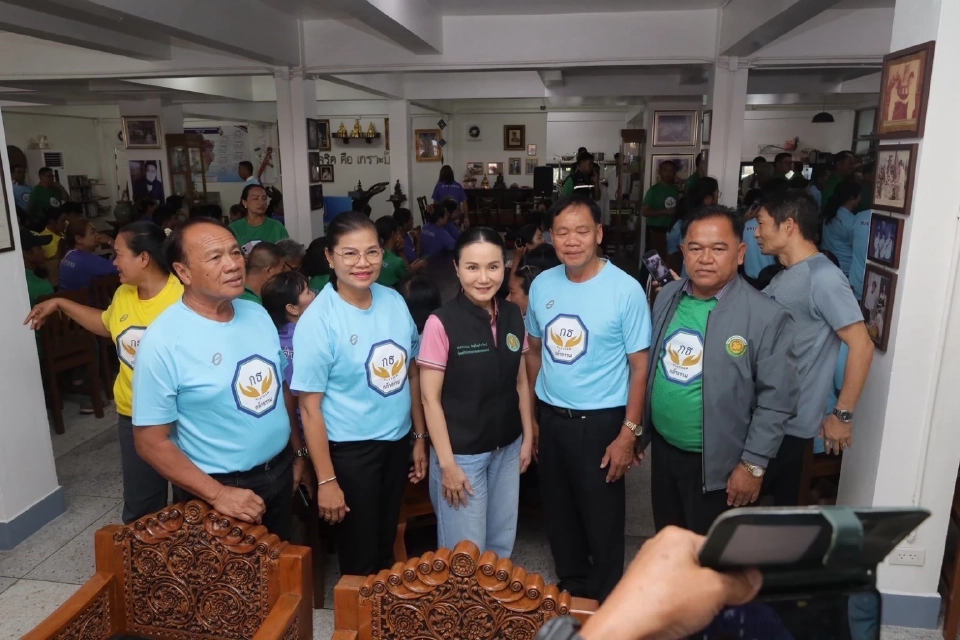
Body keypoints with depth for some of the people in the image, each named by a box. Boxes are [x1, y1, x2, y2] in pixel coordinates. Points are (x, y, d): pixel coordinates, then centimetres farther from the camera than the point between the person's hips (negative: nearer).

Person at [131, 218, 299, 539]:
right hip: (219, 489, -5)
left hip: (279, 473, 6)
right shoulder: (163, 341, -21)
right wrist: (217, 494, -19)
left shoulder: (257, 314, -2)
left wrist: (299, 450, 9)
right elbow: (151, 442, -18)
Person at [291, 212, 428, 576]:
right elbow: (310, 407, -16)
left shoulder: (394, 301, -2)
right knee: (360, 559, 12)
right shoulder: (318, 320, -18)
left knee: (387, 546, 23)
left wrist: (420, 437, 8)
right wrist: (326, 480, -15)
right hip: (349, 450, -5)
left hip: (397, 442, 5)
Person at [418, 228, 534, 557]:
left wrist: (528, 437, 9)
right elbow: (430, 398, -14)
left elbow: (520, 381, 8)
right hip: (462, 452, -5)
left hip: (507, 448, 5)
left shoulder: (513, 315, -1)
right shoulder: (441, 322, -17)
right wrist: (446, 463, -14)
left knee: (502, 544, 20)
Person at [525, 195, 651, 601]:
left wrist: (628, 434, -13)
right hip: (550, 418, 5)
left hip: (600, 422, -4)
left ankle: (604, 605, 35)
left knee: (602, 521, 11)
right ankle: (571, 589, 43)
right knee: (558, 514, 19)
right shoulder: (542, 285, -1)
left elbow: (640, 366, -11)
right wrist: (532, 414, 9)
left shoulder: (625, 289, -14)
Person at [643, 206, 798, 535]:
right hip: (663, 448, 5)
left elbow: (776, 400, -16)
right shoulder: (667, 297, -1)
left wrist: (753, 465, -14)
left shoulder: (767, 317, -19)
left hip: (717, 463, -5)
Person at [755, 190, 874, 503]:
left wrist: (843, 415, -18)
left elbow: (862, 346, -21)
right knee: (780, 499, 20)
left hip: (789, 421, -8)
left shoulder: (823, 278, -19)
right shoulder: (784, 276, 10)